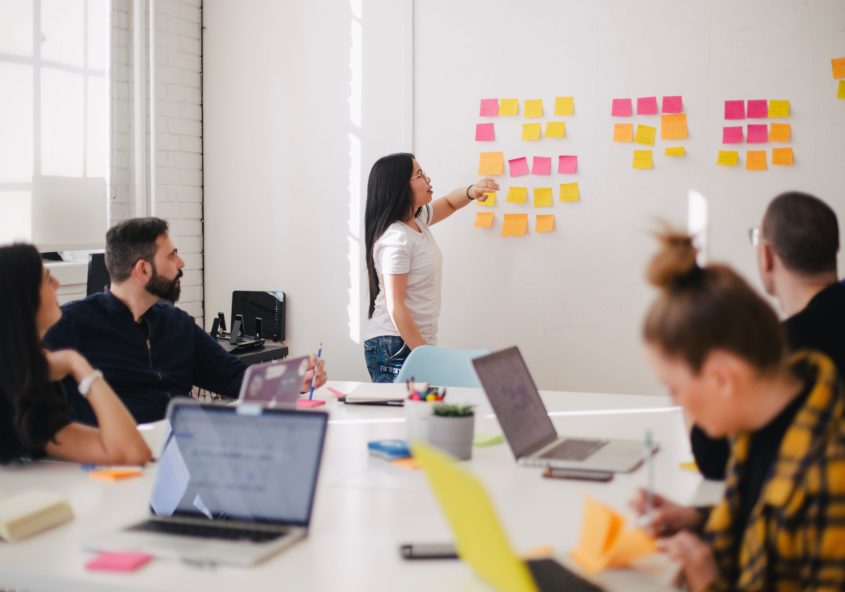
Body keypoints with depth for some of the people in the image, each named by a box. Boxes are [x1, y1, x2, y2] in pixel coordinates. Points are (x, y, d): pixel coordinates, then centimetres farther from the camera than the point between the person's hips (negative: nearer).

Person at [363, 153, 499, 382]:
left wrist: (471, 191, 6)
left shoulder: (417, 219, 9)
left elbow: (448, 203, 29)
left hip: (417, 342, 9)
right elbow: (395, 307, -20)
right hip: (395, 347, -9)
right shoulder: (396, 239, -18)